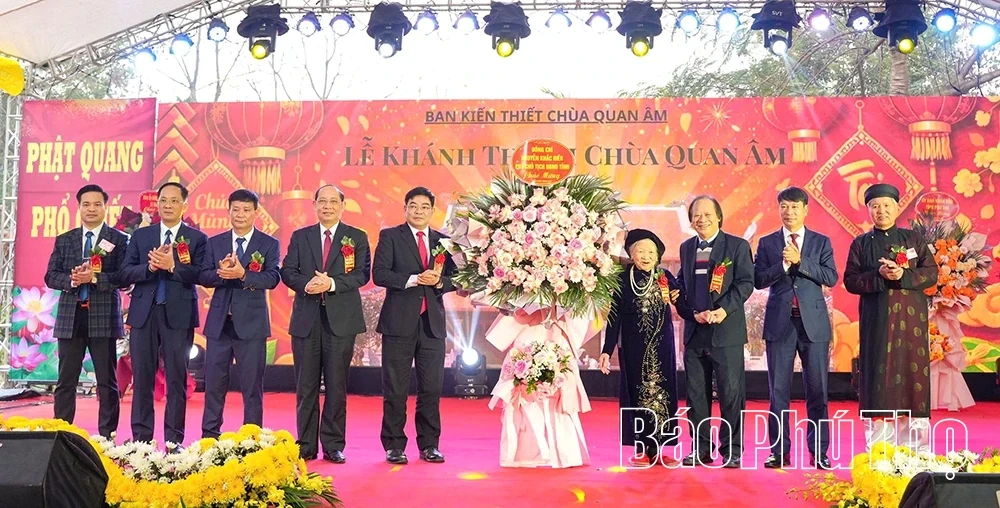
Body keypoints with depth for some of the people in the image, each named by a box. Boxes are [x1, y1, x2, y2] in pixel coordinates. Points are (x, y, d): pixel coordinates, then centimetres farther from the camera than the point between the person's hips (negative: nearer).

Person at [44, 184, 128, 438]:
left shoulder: (119, 240, 1)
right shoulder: (63, 240, 12)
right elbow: (51, 276, 6)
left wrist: (94, 277, -20)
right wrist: (72, 279, -13)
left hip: (103, 317, -3)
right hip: (70, 317, 3)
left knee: (107, 381, 3)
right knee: (66, 381, 8)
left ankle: (107, 436, 10)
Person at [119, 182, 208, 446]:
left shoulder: (197, 238, 4)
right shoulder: (140, 236, 12)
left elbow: (200, 275, -9)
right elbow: (125, 275, 3)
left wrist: (172, 265, -22)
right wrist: (150, 267, -14)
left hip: (179, 315, -2)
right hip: (144, 314, 3)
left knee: (177, 380, 2)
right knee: (142, 378, 6)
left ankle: (173, 441, 8)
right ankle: (141, 439, 14)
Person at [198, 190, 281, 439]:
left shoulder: (269, 244, 1)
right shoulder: (215, 242, 10)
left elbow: (273, 278, -13)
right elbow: (203, 277, 1)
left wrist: (242, 274, -28)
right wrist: (220, 273, -20)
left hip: (251, 322, -3)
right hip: (219, 322, 3)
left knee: (252, 385, 3)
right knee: (214, 382, 8)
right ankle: (209, 436, 18)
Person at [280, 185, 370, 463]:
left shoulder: (357, 238, 7)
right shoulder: (300, 237, 13)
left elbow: (362, 273, -4)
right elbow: (287, 271, 4)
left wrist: (332, 283, -17)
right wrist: (306, 284, -16)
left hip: (341, 318, -2)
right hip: (306, 318, 2)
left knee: (337, 385, 2)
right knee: (306, 385, 5)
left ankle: (334, 445, 9)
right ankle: (306, 445, 13)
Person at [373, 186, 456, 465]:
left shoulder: (443, 241, 13)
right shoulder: (390, 236, 2)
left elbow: (455, 279, 9)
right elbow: (379, 274, -9)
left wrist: (439, 281, -12)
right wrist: (414, 279, -18)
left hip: (433, 324, 3)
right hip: (399, 323, -3)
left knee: (432, 389, 7)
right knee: (395, 389, 2)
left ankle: (429, 445, 18)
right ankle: (394, 446, 13)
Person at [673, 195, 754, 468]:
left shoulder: (737, 246, 1)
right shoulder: (686, 248, 15)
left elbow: (745, 282, -6)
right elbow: (681, 286, 13)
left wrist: (724, 309, -19)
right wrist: (692, 313, -4)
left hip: (726, 331, -4)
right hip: (694, 333, 5)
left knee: (731, 392, -2)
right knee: (696, 393, 7)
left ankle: (731, 451, 8)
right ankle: (701, 449, 17)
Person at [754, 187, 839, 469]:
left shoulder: (821, 242, 7)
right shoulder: (767, 243, 8)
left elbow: (831, 278, -5)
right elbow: (758, 280, -2)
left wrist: (799, 261, -14)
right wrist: (783, 264, -15)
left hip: (814, 322, 0)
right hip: (779, 323, 0)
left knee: (817, 389, 2)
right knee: (779, 390, 3)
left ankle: (819, 452, 11)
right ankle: (780, 451, 10)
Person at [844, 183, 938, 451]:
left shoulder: (913, 239, 10)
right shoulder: (861, 244, 9)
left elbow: (931, 273, 3)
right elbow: (850, 281, 1)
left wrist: (904, 275, -14)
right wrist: (879, 275, -14)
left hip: (910, 317, 1)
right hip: (877, 318, 0)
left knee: (912, 369, -2)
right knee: (879, 371, -3)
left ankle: (917, 446, 4)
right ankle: (878, 446, 0)